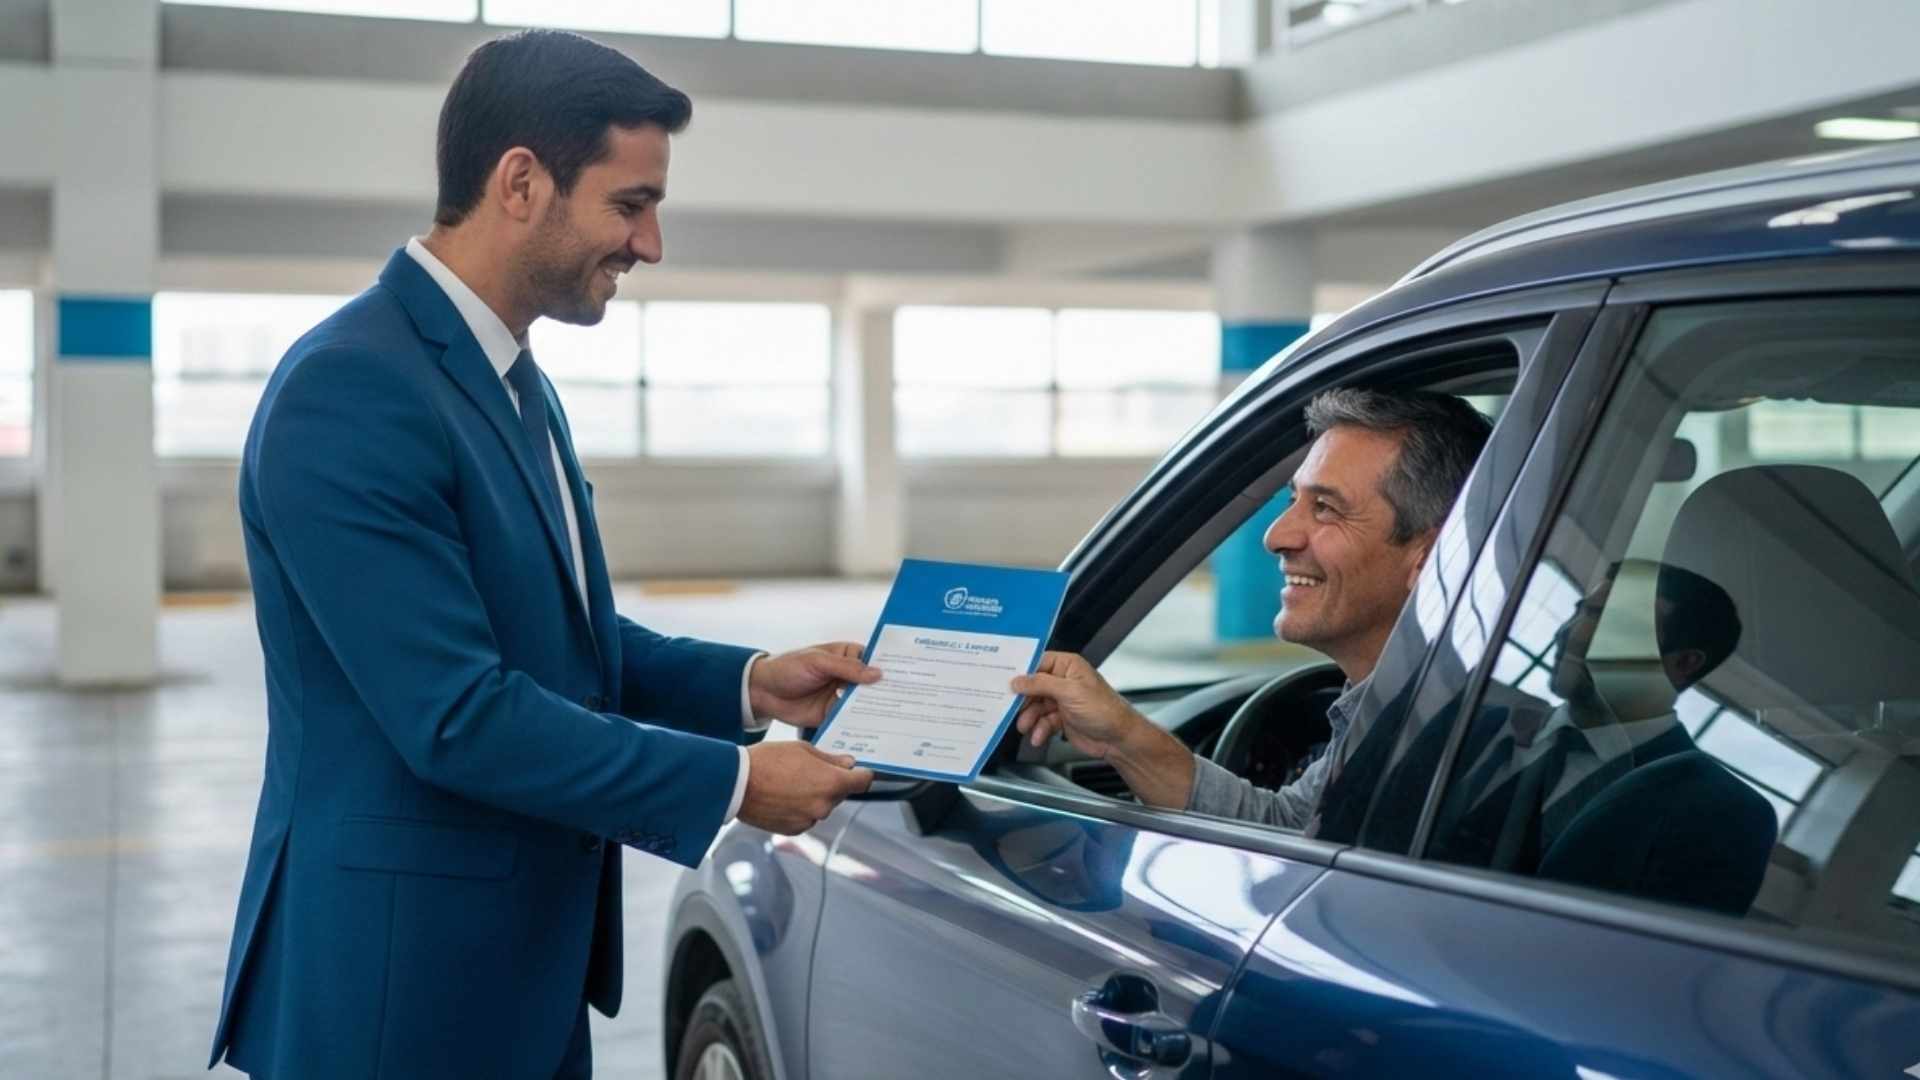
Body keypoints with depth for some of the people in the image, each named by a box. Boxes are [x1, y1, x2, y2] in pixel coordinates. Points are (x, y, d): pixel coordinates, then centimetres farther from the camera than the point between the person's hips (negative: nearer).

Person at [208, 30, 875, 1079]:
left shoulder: (515, 385, 11)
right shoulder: (350, 393, -20)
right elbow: (457, 717, -24)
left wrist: (749, 683, 3)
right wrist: (734, 782, -18)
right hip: (398, 973, -9)